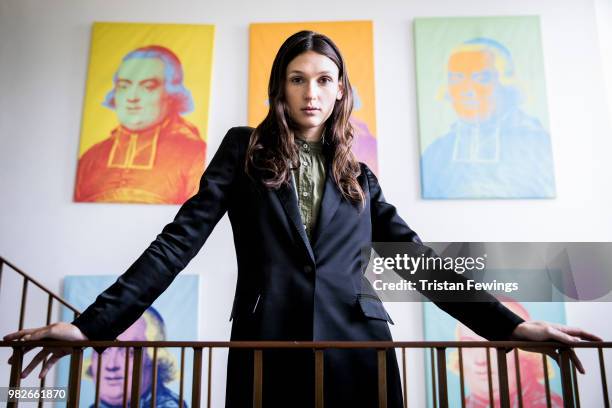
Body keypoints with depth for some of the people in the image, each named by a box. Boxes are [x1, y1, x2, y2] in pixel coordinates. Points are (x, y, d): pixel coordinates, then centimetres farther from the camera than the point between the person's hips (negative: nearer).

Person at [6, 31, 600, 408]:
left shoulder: (358, 176, 14)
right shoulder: (245, 150, 7)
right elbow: (181, 239, 0)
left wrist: (510, 324, 1)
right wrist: (93, 323, -9)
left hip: (357, 353, 2)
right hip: (267, 351, -2)